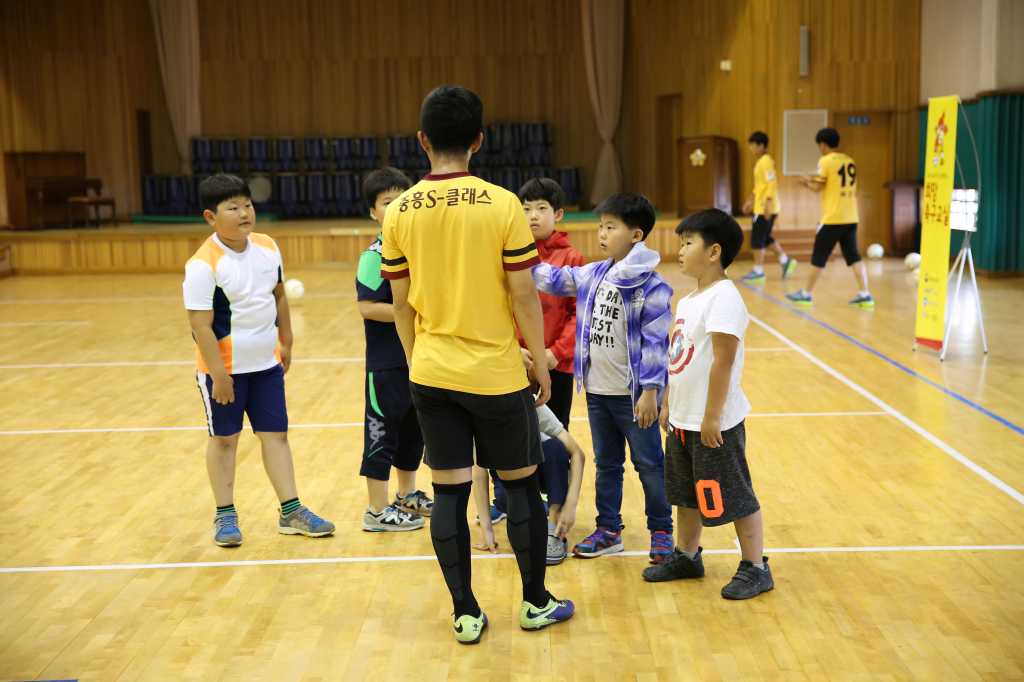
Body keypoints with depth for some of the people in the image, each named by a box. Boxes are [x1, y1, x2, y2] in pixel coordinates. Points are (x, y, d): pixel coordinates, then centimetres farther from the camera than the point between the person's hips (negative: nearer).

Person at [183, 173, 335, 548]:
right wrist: (218, 375, -21)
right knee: (224, 438, 9)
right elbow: (200, 325, -20)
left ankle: (291, 512, 17)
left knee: (275, 433, 9)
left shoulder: (268, 248, 0)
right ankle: (225, 515, 22)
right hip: (224, 368, -5)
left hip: (266, 363, 5)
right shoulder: (203, 265, -20)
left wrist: (286, 343, 15)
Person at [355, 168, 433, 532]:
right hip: (386, 362, -8)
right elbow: (368, 307, -20)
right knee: (382, 432, 1)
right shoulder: (375, 256, -14)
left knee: (414, 427, 18)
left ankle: (407, 495, 35)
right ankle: (377, 510, 10)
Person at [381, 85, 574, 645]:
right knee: (521, 485, 13)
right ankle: (535, 603, 25)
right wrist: (540, 362, 4)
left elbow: (401, 304, 4)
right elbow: (524, 295, -8)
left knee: (449, 491, 9)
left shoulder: (400, 213, -2)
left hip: (431, 373, 3)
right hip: (496, 373, -3)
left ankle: (465, 614, 17)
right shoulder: (502, 205, -11)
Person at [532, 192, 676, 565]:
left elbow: (655, 341, -17)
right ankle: (608, 530, 28)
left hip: (634, 395, -7)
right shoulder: (592, 276, 5)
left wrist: (650, 391, -18)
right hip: (597, 391, 7)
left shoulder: (651, 286, -15)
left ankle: (661, 531, 21)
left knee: (649, 464, 6)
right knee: (606, 463, 16)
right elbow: (554, 279, 15)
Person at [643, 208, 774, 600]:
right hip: (684, 421, 9)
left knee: (733, 495, 2)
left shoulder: (723, 297, -19)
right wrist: (669, 405, 17)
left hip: (715, 424, -9)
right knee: (685, 492, 19)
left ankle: (755, 567, 15)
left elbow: (723, 360, -23)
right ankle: (687, 556, 34)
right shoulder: (689, 300, 11)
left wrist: (711, 417, -23)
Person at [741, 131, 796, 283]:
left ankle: (758, 272, 1)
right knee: (765, 237, 14)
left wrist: (767, 204, -25)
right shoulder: (759, 161, 15)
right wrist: (751, 200, 23)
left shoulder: (766, 162, -14)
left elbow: (771, 184, -21)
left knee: (757, 238, -4)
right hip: (760, 206, 10)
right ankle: (786, 261, 17)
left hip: (764, 208, -10)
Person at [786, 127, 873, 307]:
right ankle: (865, 295, -1)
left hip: (832, 218, -6)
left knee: (819, 257, 3)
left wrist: (807, 181, 11)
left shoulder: (826, 161, -8)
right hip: (851, 218, 6)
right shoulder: (849, 161, 12)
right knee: (854, 256, 6)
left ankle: (805, 294, 12)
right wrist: (814, 179, 21)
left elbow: (818, 187, -9)